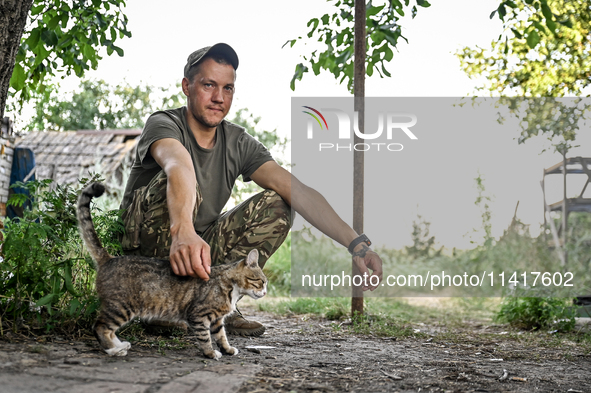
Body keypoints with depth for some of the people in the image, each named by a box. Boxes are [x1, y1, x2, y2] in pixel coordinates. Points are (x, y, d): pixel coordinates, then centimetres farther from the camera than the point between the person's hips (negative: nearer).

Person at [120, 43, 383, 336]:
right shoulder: (164, 124, -16)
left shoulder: (238, 143, -1)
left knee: (276, 205, -11)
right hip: (146, 249, -5)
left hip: (199, 245, 5)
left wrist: (355, 243, -27)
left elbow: (296, 189, -15)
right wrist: (182, 231, -64)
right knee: (175, 185, -33)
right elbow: (179, 167, -41)